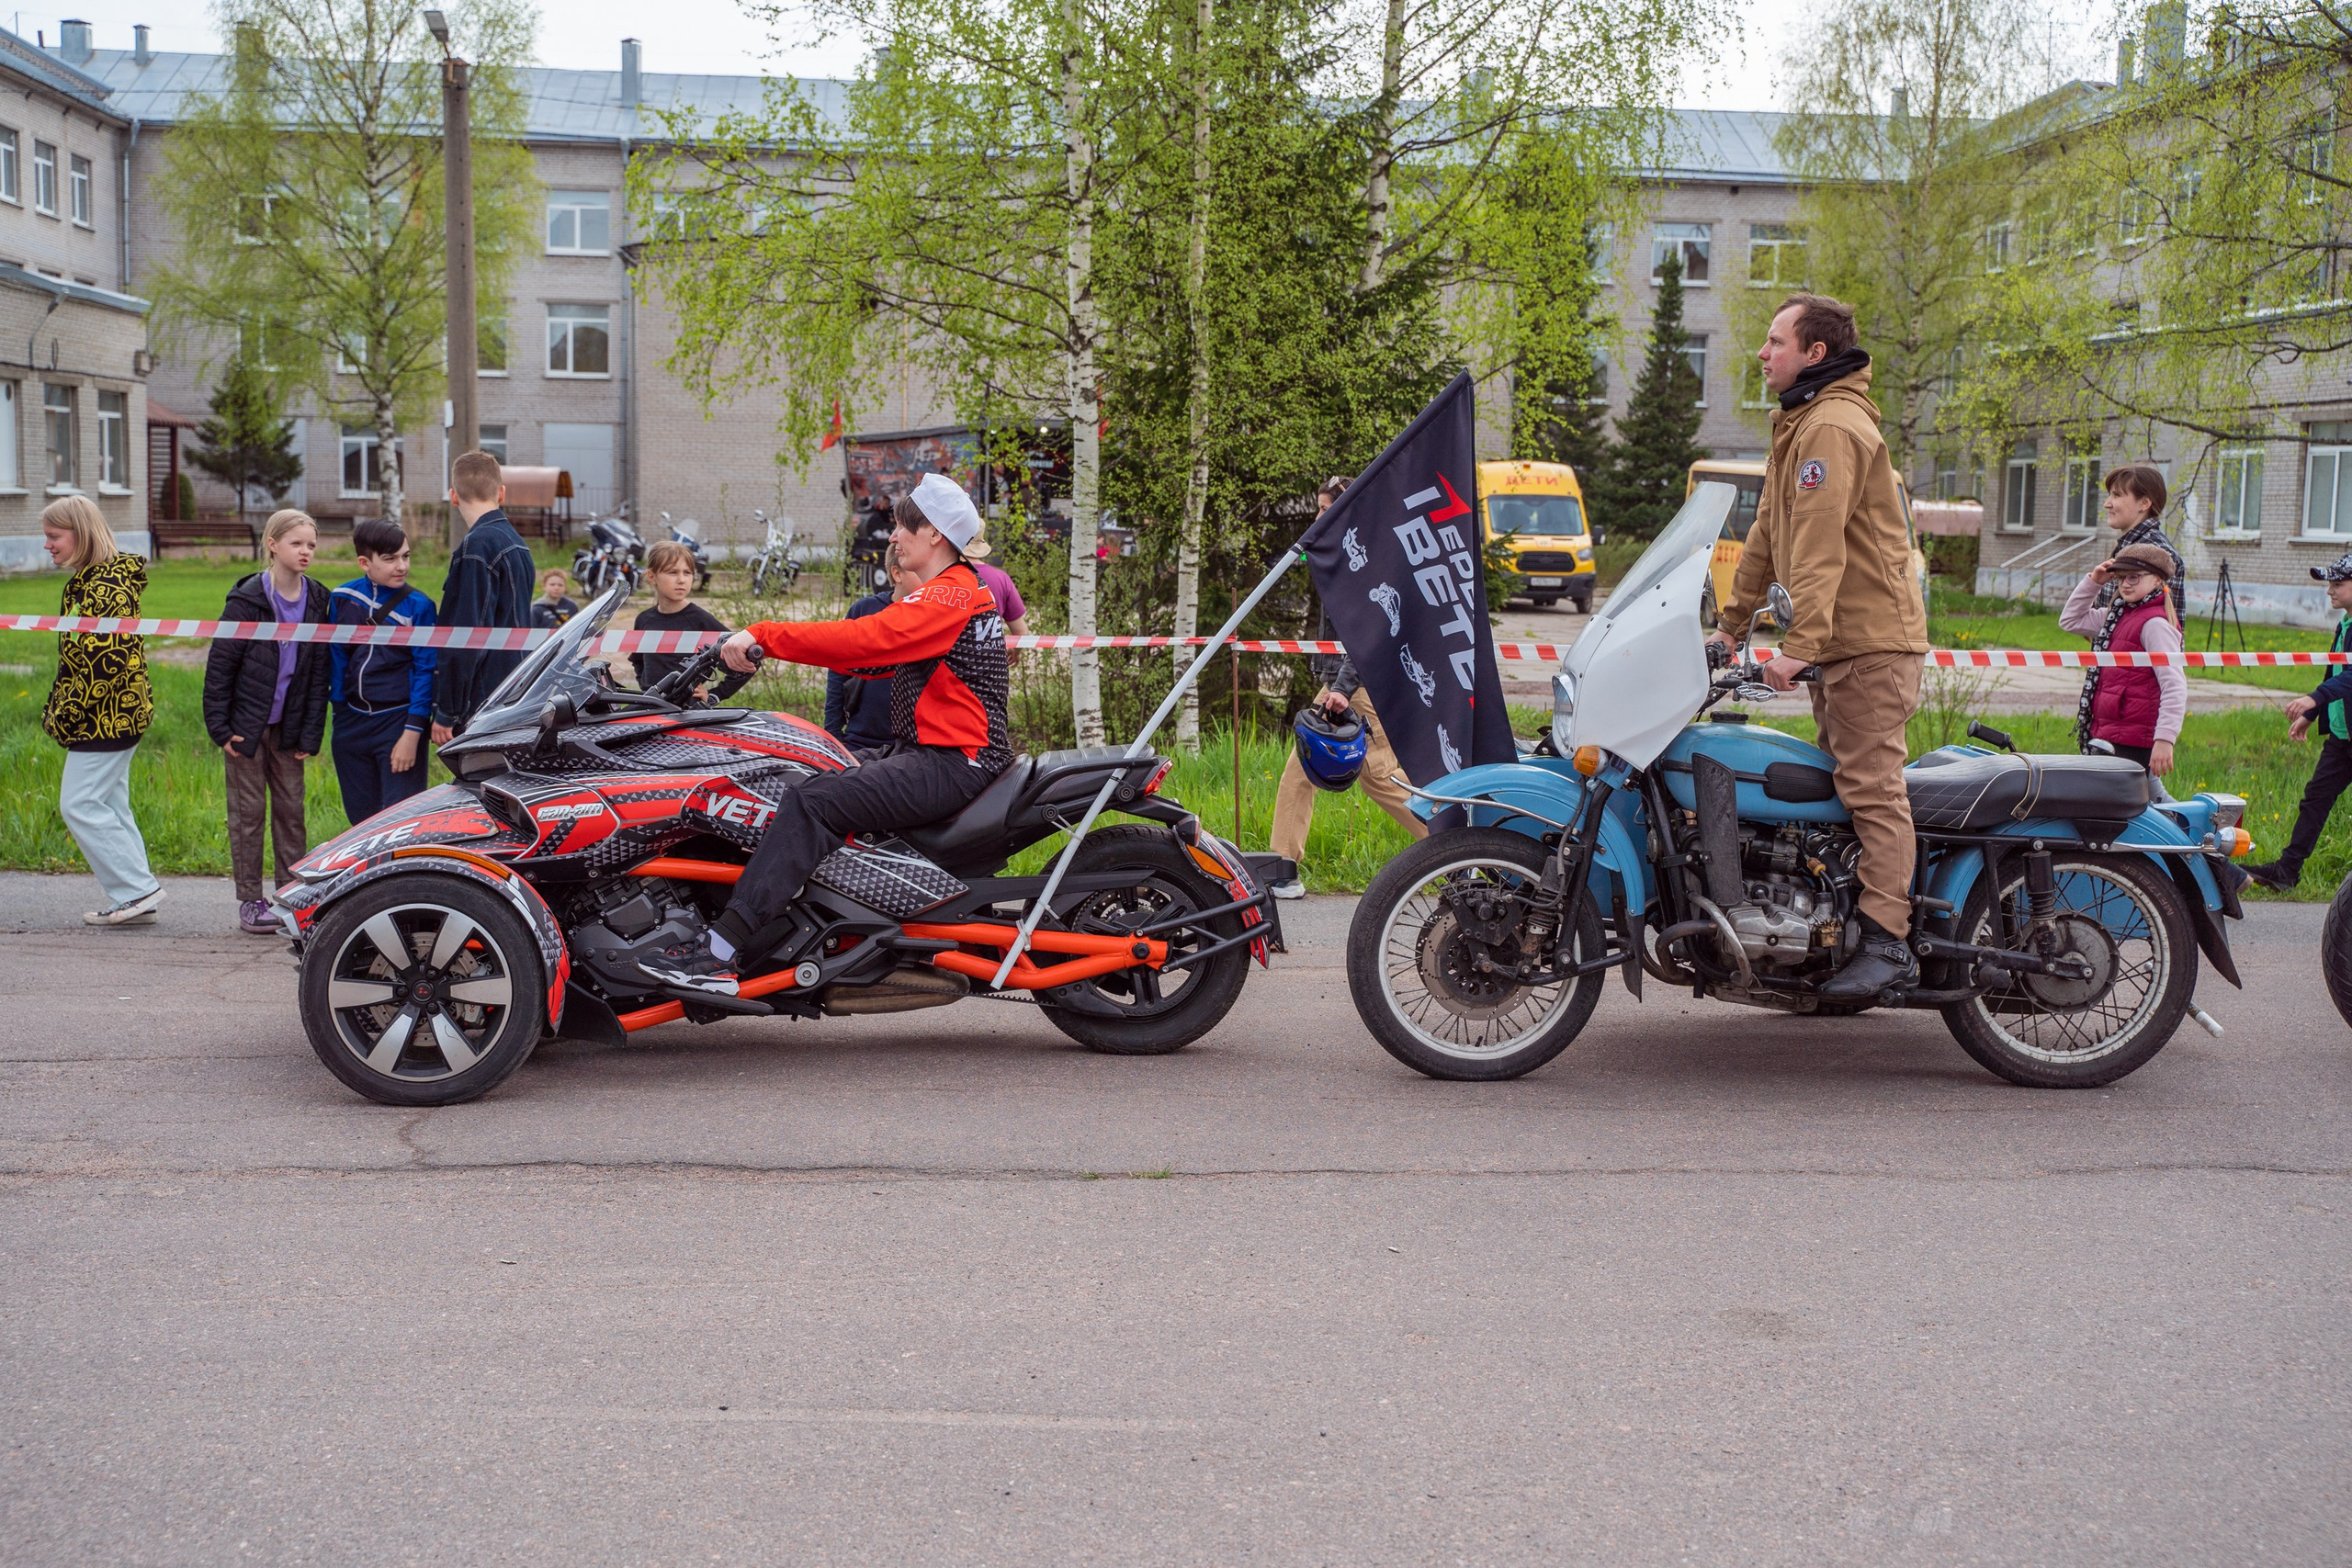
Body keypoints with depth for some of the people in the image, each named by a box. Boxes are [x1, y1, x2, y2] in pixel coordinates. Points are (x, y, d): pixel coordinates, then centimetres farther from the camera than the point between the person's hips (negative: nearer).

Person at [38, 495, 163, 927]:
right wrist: (58, 706, 14)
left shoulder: (107, 586, -18)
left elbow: (109, 660, -23)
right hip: (115, 716, 10)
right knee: (110, 805, 11)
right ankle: (130, 899, 15)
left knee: (80, 804, -7)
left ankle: (136, 889, -3)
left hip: (106, 716, -10)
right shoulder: (84, 582, 15)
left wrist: (66, 712, -17)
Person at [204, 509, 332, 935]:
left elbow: (319, 673, 4)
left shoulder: (316, 602, 1)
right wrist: (219, 727, -11)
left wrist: (310, 734, 0)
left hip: (287, 725, 4)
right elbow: (219, 665, -8)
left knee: (291, 807, 6)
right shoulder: (248, 600, -12)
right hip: (246, 724, -4)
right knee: (249, 810, 2)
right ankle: (250, 901, 9)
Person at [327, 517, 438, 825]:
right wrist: (339, 713, 10)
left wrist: (412, 733, -13)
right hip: (352, 722, 4)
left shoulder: (418, 606, -7)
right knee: (361, 814, 12)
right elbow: (336, 658, 12)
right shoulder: (341, 599, 4)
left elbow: (425, 671, -8)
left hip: (398, 720, -4)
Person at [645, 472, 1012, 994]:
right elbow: (875, 655, 19)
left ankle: (719, 954, -30)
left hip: (952, 762, -11)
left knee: (814, 802, -23)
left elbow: (861, 639, -25)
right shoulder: (954, 592, 22)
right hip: (925, 752, 11)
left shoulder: (949, 596, -12)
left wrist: (762, 634, -22)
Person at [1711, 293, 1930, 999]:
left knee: (1871, 787, -14)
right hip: (1842, 642, 11)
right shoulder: (1801, 424, 21)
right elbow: (1770, 533, 25)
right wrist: (1731, 622, 25)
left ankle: (1888, 941, -18)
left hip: (1871, 640, -11)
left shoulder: (1834, 428, -14)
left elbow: (1819, 545, -24)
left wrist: (1799, 643, -31)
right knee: (1843, 778, 11)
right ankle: (1845, 920, 16)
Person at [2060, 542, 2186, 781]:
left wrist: (2164, 739, -26)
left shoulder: (2156, 624, -12)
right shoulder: (2119, 616, 14)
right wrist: (2093, 582, 13)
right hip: (2107, 735, 9)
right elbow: (2070, 620, 27)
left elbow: (2175, 685, -19)